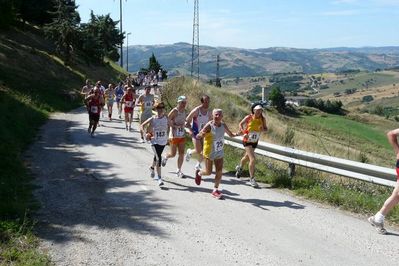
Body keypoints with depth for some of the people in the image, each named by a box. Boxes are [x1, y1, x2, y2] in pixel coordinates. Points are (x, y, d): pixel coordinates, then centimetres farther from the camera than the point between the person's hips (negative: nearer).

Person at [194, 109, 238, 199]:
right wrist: (202, 135, -40)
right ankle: (199, 173, 36)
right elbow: (198, 136, -17)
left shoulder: (223, 125, -2)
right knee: (208, 172, 2)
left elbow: (230, 134, 12)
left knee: (219, 172, -1)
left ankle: (215, 190, 11)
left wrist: (236, 134, -10)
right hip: (209, 152, -4)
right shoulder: (209, 125, -18)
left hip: (219, 152, 4)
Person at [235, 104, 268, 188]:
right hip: (247, 140, -5)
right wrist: (244, 132, -17)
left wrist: (263, 129, -20)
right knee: (252, 159, -17)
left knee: (247, 157, 25)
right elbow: (240, 124, -2)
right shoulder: (249, 117, -15)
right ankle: (252, 178, -6)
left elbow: (266, 128, 3)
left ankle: (239, 167, 57)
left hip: (255, 142, 5)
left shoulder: (263, 119, -8)